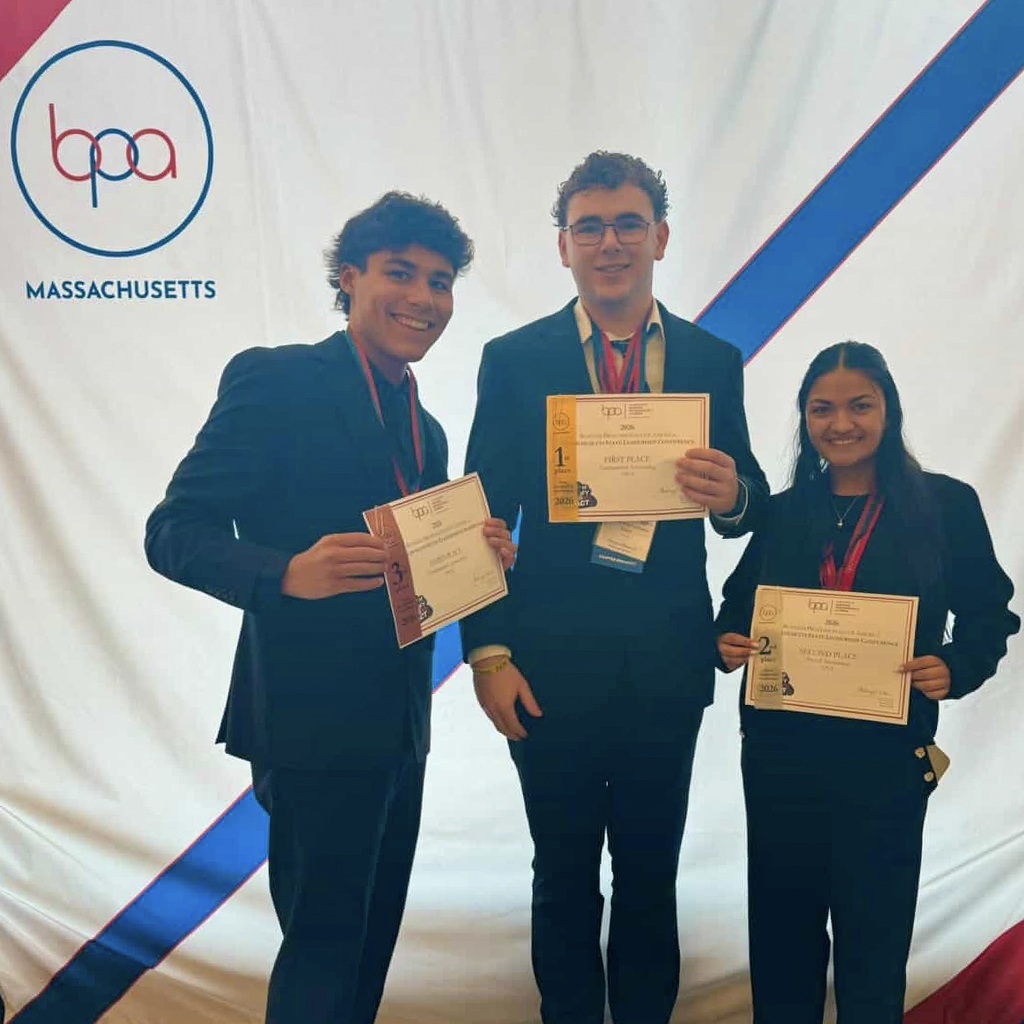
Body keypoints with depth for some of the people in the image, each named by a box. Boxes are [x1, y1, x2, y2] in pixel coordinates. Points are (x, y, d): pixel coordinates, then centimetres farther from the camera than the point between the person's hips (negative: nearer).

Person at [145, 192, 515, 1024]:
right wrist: (289, 573, -30)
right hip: (313, 719, -8)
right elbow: (176, 532, -13)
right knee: (324, 942, 4)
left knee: (373, 938, 20)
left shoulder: (425, 428, 14)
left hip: (399, 724, 8)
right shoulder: (276, 379, -10)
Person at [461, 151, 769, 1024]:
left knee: (652, 875, 17)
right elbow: (484, 518, -4)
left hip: (668, 666, 2)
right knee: (564, 876, 15)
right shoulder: (513, 360, -3)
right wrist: (489, 655, -10)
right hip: (552, 667, -1)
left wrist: (734, 494, -21)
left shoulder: (715, 361, 2)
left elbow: (748, 507, 3)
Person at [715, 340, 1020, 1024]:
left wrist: (954, 669, -18)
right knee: (782, 924, 14)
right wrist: (728, 644, -10)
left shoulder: (947, 504, -1)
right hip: (780, 749, 3)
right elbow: (737, 607, 10)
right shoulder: (782, 513, 5)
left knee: (873, 930, 10)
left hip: (885, 755, -2)